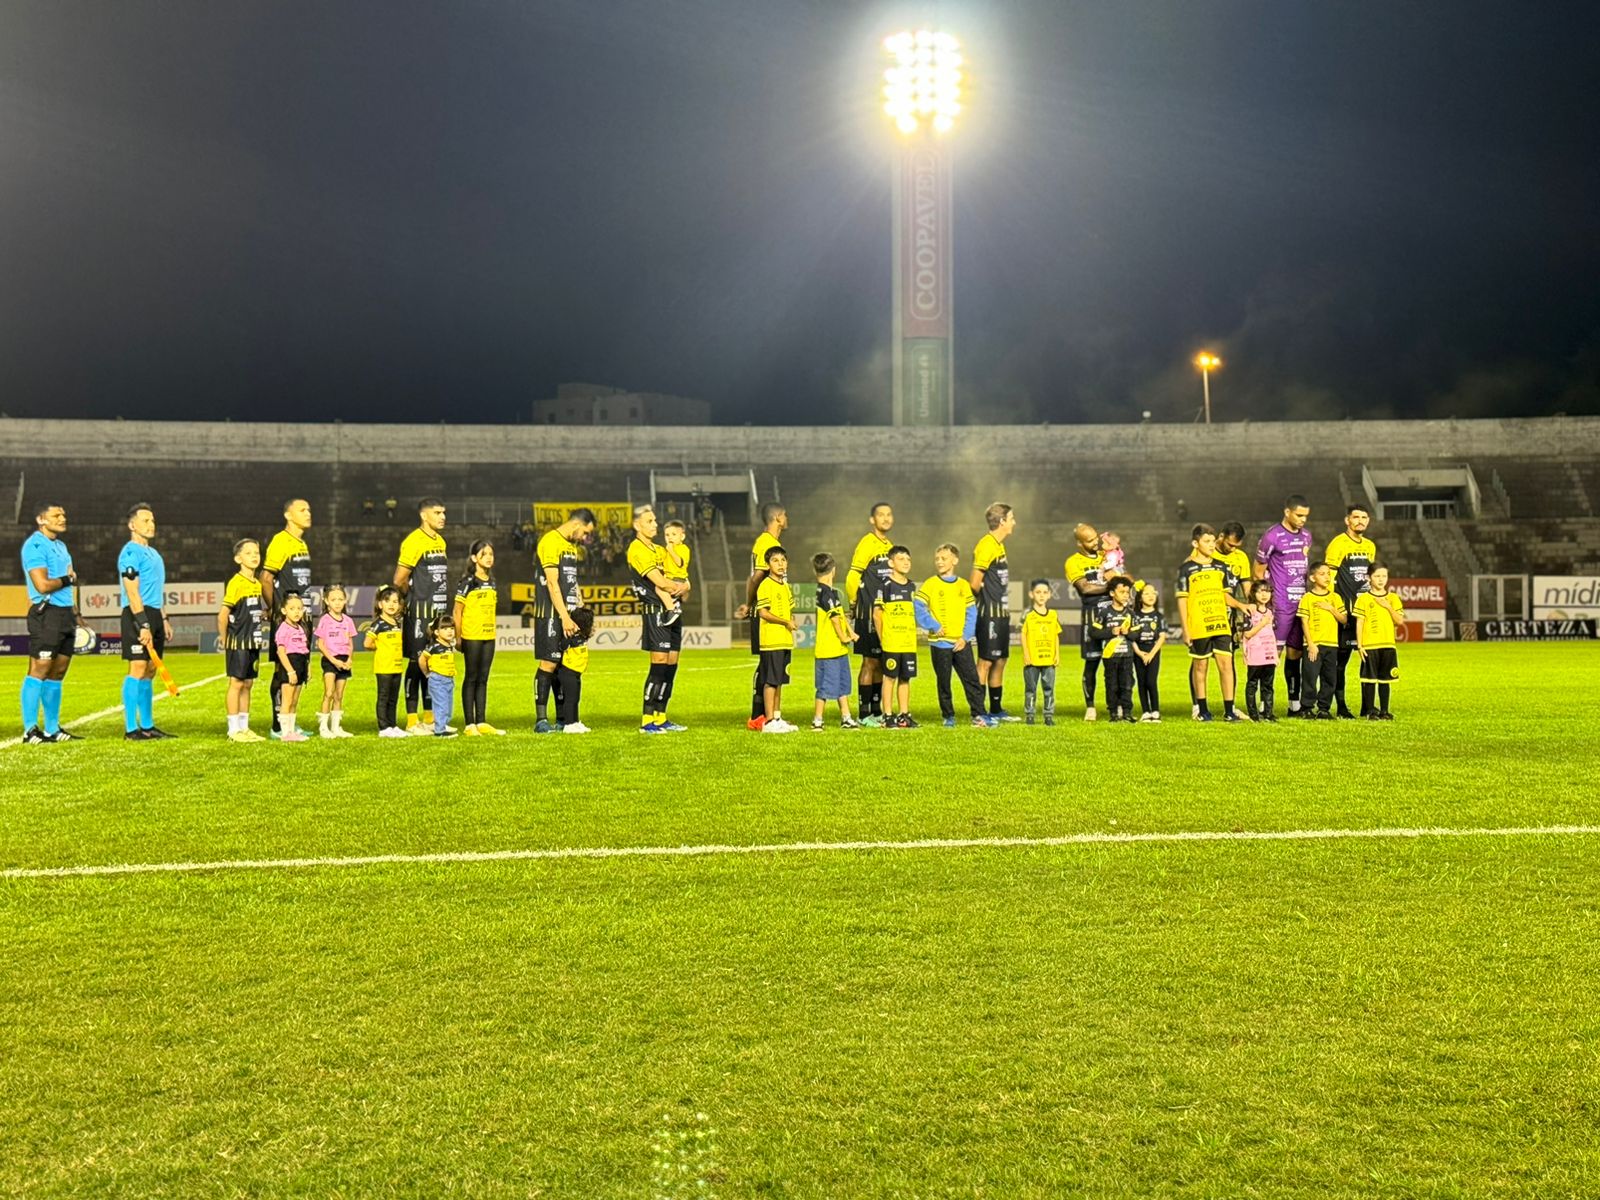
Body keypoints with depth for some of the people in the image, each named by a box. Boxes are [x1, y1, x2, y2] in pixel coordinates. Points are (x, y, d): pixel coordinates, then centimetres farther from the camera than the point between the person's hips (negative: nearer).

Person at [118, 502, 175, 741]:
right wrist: (143, 625, -22)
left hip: (153, 615, 9)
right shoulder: (131, 552, -10)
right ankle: (131, 729, -10)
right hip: (137, 615, -9)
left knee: (150, 671, 11)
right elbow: (132, 592, -17)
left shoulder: (152, 553, 20)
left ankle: (147, 726, 17)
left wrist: (163, 620, 22)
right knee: (137, 669, -11)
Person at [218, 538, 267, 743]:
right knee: (236, 683, -2)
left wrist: (264, 614, 5)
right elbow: (223, 614, -16)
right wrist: (224, 640, -10)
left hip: (252, 643, 8)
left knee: (247, 684, 12)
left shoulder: (257, 584, 10)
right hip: (238, 643, -8)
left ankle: (244, 727, 19)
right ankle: (234, 730, 3)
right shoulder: (236, 583, -15)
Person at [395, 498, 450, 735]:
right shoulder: (414, 542, -11)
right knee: (416, 663, -3)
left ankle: (429, 719, 17)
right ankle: (412, 721, 2)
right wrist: (414, 599, 4)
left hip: (439, 612, 8)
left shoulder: (440, 541, 14)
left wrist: (444, 606, 11)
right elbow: (399, 580, -12)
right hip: (420, 614, -8)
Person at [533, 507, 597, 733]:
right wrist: (565, 617, -19)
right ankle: (540, 719, -6)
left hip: (567, 615, 9)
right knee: (548, 664, -8)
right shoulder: (550, 542, -11)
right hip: (550, 614, -9)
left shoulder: (571, 545, 19)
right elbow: (552, 583, -16)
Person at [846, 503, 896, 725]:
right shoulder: (867, 544, -11)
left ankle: (877, 711, 18)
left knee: (881, 664, 11)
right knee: (870, 663, -5)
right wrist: (855, 605, -3)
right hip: (869, 615, -8)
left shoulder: (890, 545, 14)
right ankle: (864, 714, -1)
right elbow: (852, 578, -14)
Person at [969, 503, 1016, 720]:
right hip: (990, 615, -10)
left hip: (1001, 614, 10)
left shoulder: (999, 545, 15)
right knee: (985, 661, -6)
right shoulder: (987, 545, -15)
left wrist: (1003, 603, 10)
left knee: (1000, 661, 13)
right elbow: (975, 583, -19)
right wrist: (987, 600, -2)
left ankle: (996, 710, 21)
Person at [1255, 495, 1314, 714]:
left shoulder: (1306, 536, 13)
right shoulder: (1272, 537, -8)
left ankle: (1294, 704, 15)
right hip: (1281, 605, -7)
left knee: (1295, 653, 10)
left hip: (1302, 603, 7)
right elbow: (1258, 572, -4)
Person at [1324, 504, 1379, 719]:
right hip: (1344, 610, -6)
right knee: (1341, 657, -3)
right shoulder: (1338, 544, -6)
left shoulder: (1370, 546, 15)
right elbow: (1329, 579, -10)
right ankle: (1341, 705, 2)